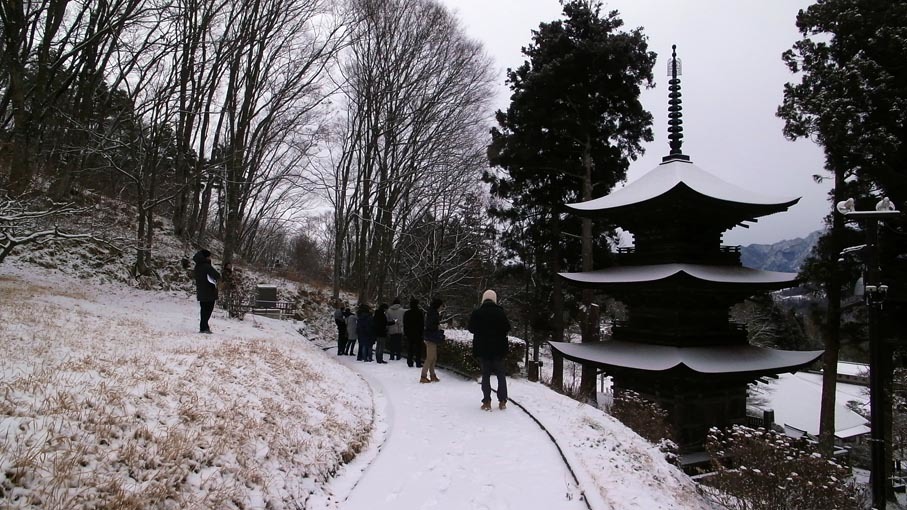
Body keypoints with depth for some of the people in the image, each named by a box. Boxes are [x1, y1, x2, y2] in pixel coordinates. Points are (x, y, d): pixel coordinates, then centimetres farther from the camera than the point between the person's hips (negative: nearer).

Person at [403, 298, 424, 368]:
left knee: (409, 349, 9)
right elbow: (422, 324, -5)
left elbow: (404, 324, 7)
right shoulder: (420, 313, -8)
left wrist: (405, 332, 13)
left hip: (409, 333, 3)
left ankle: (409, 362, 9)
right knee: (418, 348, 3)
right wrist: (422, 332, 2)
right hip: (418, 333, -3)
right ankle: (418, 362, 1)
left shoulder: (406, 313, 3)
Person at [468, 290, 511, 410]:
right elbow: (507, 328, -3)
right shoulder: (500, 312, -8)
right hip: (499, 348, 0)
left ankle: (487, 402, 4)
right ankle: (502, 401, 12)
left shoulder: (477, 313, -8)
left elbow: (471, 329, -1)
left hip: (482, 349, 0)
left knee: (485, 374, 9)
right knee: (501, 374, 12)